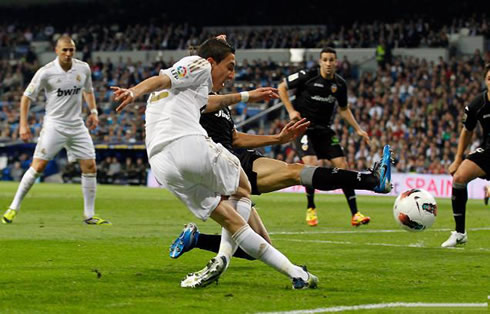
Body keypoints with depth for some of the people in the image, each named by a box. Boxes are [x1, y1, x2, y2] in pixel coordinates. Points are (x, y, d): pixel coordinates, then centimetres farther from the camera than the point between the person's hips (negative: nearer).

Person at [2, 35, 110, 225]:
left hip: (77, 125, 4)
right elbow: (27, 97, -4)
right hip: (54, 125, -4)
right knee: (38, 166, -12)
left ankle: (89, 215, 9)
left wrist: (93, 111, 10)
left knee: (90, 167, 0)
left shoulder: (83, 68, 1)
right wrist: (23, 125, -10)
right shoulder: (46, 72, -11)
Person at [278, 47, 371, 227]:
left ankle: (355, 214, -1)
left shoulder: (339, 84, 4)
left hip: (325, 130, 4)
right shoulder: (307, 76, -9)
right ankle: (310, 209, 0)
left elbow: (344, 109, 21)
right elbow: (282, 87, 1)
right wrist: (291, 110, -9)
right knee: (311, 163, -23)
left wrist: (357, 129, 13)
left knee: (342, 165, -5)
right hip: (304, 128, -4)